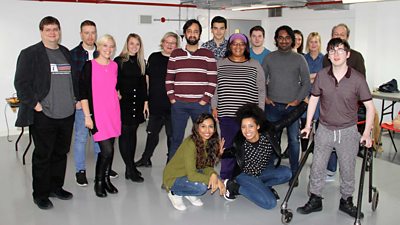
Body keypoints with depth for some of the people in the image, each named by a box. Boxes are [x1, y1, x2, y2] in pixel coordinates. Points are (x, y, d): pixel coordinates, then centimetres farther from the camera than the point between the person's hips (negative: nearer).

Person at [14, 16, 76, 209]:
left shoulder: (67, 53, 13)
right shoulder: (30, 54, -5)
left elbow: (74, 78, 20)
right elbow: (21, 82, -9)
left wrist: (76, 98, 10)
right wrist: (34, 104, -14)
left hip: (67, 114, 6)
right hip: (43, 115, -6)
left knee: (61, 153, 15)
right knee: (42, 155, 4)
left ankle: (56, 187, 31)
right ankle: (40, 194, 17)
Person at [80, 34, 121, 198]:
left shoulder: (114, 66, 10)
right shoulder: (89, 66, -5)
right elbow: (83, 92, -8)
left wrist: (117, 94, 11)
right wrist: (87, 116, -11)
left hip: (113, 113, 5)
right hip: (97, 113, -5)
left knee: (110, 148, 8)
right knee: (107, 149, -11)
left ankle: (106, 179, 24)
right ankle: (98, 182, 10)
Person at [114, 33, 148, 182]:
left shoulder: (141, 62, 11)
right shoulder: (119, 61, -2)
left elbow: (143, 84, 12)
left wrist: (145, 102, 8)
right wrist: (117, 94, -15)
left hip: (137, 102, 5)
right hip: (123, 102, -4)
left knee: (133, 133, 9)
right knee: (125, 134, -4)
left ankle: (130, 168, 18)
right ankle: (131, 169, 2)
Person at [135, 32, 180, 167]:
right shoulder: (154, 57, 7)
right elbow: (147, 78, 11)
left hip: (172, 105, -3)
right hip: (155, 104, 3)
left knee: (172, 134, 6)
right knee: (152, 132, 15)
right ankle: (145, 159, 30)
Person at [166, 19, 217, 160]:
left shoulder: (208, 54, 5)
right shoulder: (175, 54, 11)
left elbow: (213, 80, 1)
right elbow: (169, 78, 10)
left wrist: (205, 100, -7)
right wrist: (172, 98, 0)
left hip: (200, 104, -1)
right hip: (178, 104, 2)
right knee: (176, 139, 6)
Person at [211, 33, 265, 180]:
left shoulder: (255, 66, 8)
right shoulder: (220, 64, 10)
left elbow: (261, 91, 8)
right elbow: (214, 88, 12)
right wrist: (214, 107, 4)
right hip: (226, 115, 1)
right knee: (227, 147, 3)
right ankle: (225, 179, 15)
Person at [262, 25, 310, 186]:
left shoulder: (299, 59, 3)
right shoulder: (269, 58, 7)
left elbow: (306, 84, 3)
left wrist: (298, 100, -6)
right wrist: (265, 97, 0)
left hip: (292, 106, -1)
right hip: (273, 106, 1)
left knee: (294, 140, 1)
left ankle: (294, 173, 13)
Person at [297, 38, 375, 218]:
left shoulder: (357, 79, -12)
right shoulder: (321, 76, -6)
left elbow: (369, 106, -4)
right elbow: (313, 100, 5)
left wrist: (367, 133, -7)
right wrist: (308, 125, 5)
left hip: (348, 131, -1)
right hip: (324, 129, 2)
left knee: (348, 169, 12)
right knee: (317, 167, 8)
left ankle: (346, 201, 32)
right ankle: (315, 200, 24)